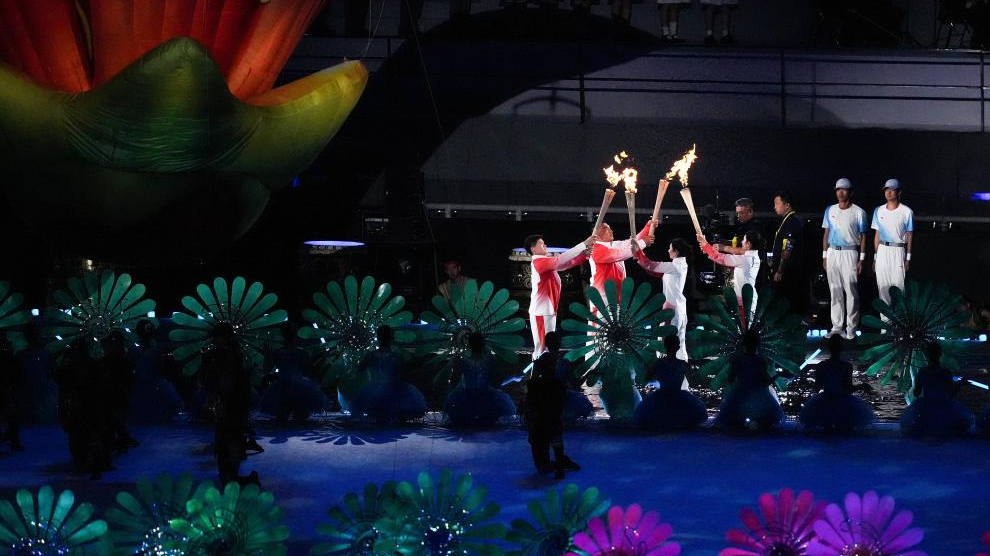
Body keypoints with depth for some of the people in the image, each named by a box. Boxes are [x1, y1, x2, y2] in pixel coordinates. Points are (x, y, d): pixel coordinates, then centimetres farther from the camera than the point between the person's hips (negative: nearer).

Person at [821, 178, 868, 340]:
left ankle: (851, 329, -4)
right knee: (835, 291, 6)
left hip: (850, 253, -4)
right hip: (832, 253, 4)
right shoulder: (830, 210, 10)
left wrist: (861, 259, -6)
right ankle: (837, 326, 11)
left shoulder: (858, 212, -1)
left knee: (851, 292, -6)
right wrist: (824, 255, 9)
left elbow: (863, 236, -1)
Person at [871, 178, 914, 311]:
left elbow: (910, 235, 0)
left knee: (898, 287, -6)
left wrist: (908, 258, -4)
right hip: (882, 250, 4)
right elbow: (877, 234, 13)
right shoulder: (879, 211, 10)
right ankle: (885, 319, 9)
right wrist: (875, 257, 10)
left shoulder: (906, 212, -2)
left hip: (898, 251, -4)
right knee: (882, 287, 4)